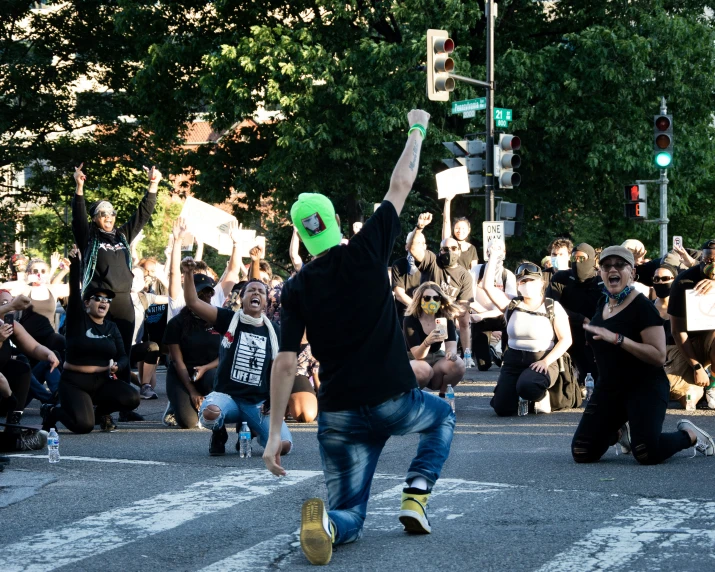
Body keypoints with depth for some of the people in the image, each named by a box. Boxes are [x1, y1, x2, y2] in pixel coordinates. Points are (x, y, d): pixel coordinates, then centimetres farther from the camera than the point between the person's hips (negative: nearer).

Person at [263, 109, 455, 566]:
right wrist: (418, 129, 21)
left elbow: (286, 363, -7)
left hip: (340, 414, 1)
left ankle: (328, 523, -29)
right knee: (443, 416, 35)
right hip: (394, 401, -1)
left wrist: (275, 433, -4)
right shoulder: (365, 254, -5)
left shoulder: (297, 289, 0)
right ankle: (416, 496, 11)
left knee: (349, 520, 9)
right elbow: (401, 184, 6)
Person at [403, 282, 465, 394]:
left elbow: (451, 345, -18)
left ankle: (443, 394, -3)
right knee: (424, 370, -39)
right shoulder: (410, 319, -19)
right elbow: (417, 355, -28)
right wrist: (427, 342, -51)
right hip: (413, 361, -4)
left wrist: (451, 353, -45)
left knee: (458, 365, -29)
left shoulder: (446, 318, -6)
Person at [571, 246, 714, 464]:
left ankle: (689, 436, 8)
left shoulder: (642, 307, -13)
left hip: (644, 388, -7)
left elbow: (659, 356, -23)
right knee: (582, 453, -5)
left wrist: (617, 339, -29)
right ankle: (620, 431, 26)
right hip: (608, 389, 7)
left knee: (648, 455, -25)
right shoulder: (602, 308, 10)